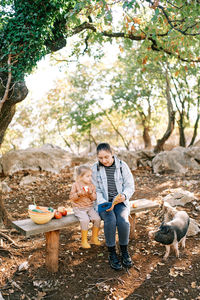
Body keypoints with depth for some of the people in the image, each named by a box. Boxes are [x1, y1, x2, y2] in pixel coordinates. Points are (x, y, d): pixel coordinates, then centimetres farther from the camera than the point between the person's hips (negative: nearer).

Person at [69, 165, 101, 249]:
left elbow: (94, 198, 3)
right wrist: (79, 194, -23)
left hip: (90, 207, 4)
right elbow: (71, 197, -7)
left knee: (97, 218, -16)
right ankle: (84, 241, -8)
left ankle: (94, 238, 6)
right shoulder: (76, 185, -5)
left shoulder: (91, 185, 6)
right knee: (85, 220, -27)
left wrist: (91, 193, -16)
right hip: (79, 208, -4)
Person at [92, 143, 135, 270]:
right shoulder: (95, 168, -1)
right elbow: (96, 190, -3)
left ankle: (124, 251, -3)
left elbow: (130, 186, -2)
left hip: (120, 201, 1)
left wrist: (124, 196, -24)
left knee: (123, 220, -28)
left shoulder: (122, 166, -2)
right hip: (103, 202, 0)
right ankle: (112, 253, -10)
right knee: (110, 220, -30)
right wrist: (104, 204, -19)